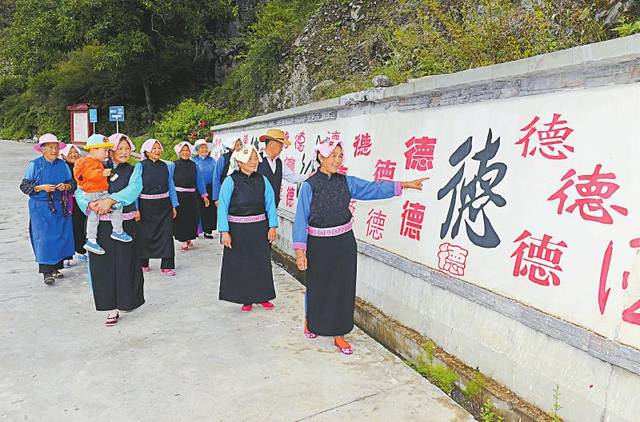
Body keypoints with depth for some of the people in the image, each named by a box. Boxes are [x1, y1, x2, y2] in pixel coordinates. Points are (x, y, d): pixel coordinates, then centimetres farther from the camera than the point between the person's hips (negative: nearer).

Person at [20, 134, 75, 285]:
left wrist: (66, 186, -11)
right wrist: (41, 187, -17)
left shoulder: (62, 165, 7)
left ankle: (56, 268, 16)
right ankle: (46, 272, -4)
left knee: (61, 236, 5)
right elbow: (24, 186, -2)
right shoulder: (34, 165, -3)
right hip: (41, 207, -4)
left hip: (60, 206, 4)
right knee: (44, 238, -7)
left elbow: (72, 183, 10)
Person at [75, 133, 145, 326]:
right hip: (101, 225, 2)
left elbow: (133, 189, -15)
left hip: (126, 224, -1)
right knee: (104, 265, 2)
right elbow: (80, 191, 3)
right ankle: (112, 308, 12)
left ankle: (126, 300, 23)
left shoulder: (134, 170, 5)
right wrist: (91, 204, -18)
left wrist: (110, 200, -28)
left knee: (126, 264, 3)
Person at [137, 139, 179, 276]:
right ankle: (143, 263, 25)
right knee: (145, 235, 8)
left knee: (166, 234, -1)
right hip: (146, 206, -2)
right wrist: (136, 209, -12)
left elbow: (170, 186, 9)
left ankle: (167, 266, 5)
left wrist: (174, 206, 6)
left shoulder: (166, 166, 5)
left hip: (164, 205, 2)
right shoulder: (141, 166, -4)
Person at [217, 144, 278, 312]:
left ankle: (261, 296, 28)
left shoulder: (262, 180, 1)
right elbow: (223, 206, -10)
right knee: (241, 265, 7)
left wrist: (272, 226, -4)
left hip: (260, 228, 3)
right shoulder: (231, 181, -9)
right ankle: (246, 299, 23)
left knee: (261, 262, 11)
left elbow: (270, 203, 2)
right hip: (238, 229, -3)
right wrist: (224, 232, -14)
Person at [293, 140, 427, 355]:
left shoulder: (347, 182, 1)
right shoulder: (309, 186, -11)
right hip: (318, 245, -3)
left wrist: (406, 184, -2)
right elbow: (301, 219, -10)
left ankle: (339, 334, 22)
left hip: (344, 243, 4)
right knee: (317, 287, 12)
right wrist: (300, 251, -12)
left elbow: (375, 188, 3)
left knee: (343, 288, 7)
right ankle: (310, 322, 41)